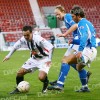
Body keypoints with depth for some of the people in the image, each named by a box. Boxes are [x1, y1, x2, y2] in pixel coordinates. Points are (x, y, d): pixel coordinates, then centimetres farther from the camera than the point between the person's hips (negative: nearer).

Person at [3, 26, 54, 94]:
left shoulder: (38, 39, -33)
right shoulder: (23, 39, -13)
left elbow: (51, 47, -30)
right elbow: (16, 46, 7)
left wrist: (49, 60, -33)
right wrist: (9, 56, 10)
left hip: (44, 59, -6)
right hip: (34, 59, 6)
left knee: (41, 77, -27)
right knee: (20, 73, -1)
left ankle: (45, 85, 10)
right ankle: (19, 89, 24)